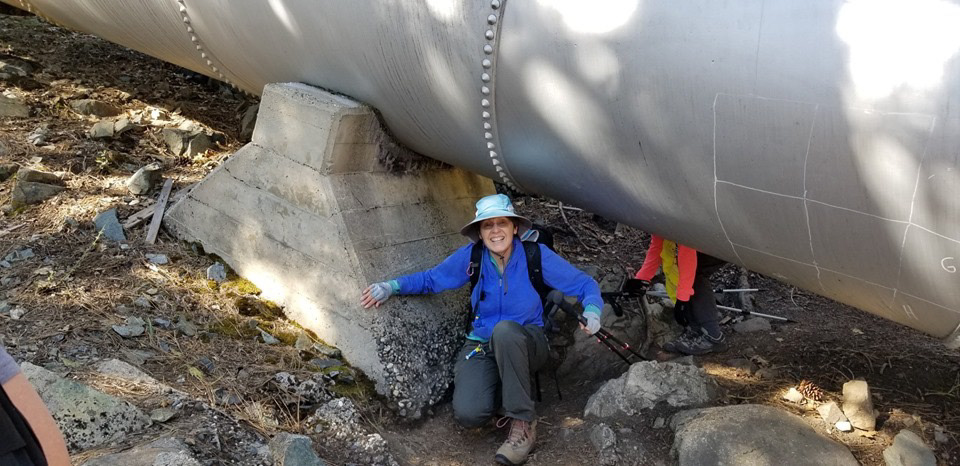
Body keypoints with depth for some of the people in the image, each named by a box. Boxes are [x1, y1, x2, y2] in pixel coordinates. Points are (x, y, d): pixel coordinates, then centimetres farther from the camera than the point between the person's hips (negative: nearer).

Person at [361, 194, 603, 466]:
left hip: (526, 344, -1)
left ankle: (523, 423, -24)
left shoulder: (536, 254, -10)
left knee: (504, 330, -40)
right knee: (468, 414, -27)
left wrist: (592, 311, -24)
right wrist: (391, 287, -4)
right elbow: (431, 278, 9)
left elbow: (585, 285, -3)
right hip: (481, 346, 2)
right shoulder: (471, 256, -5)